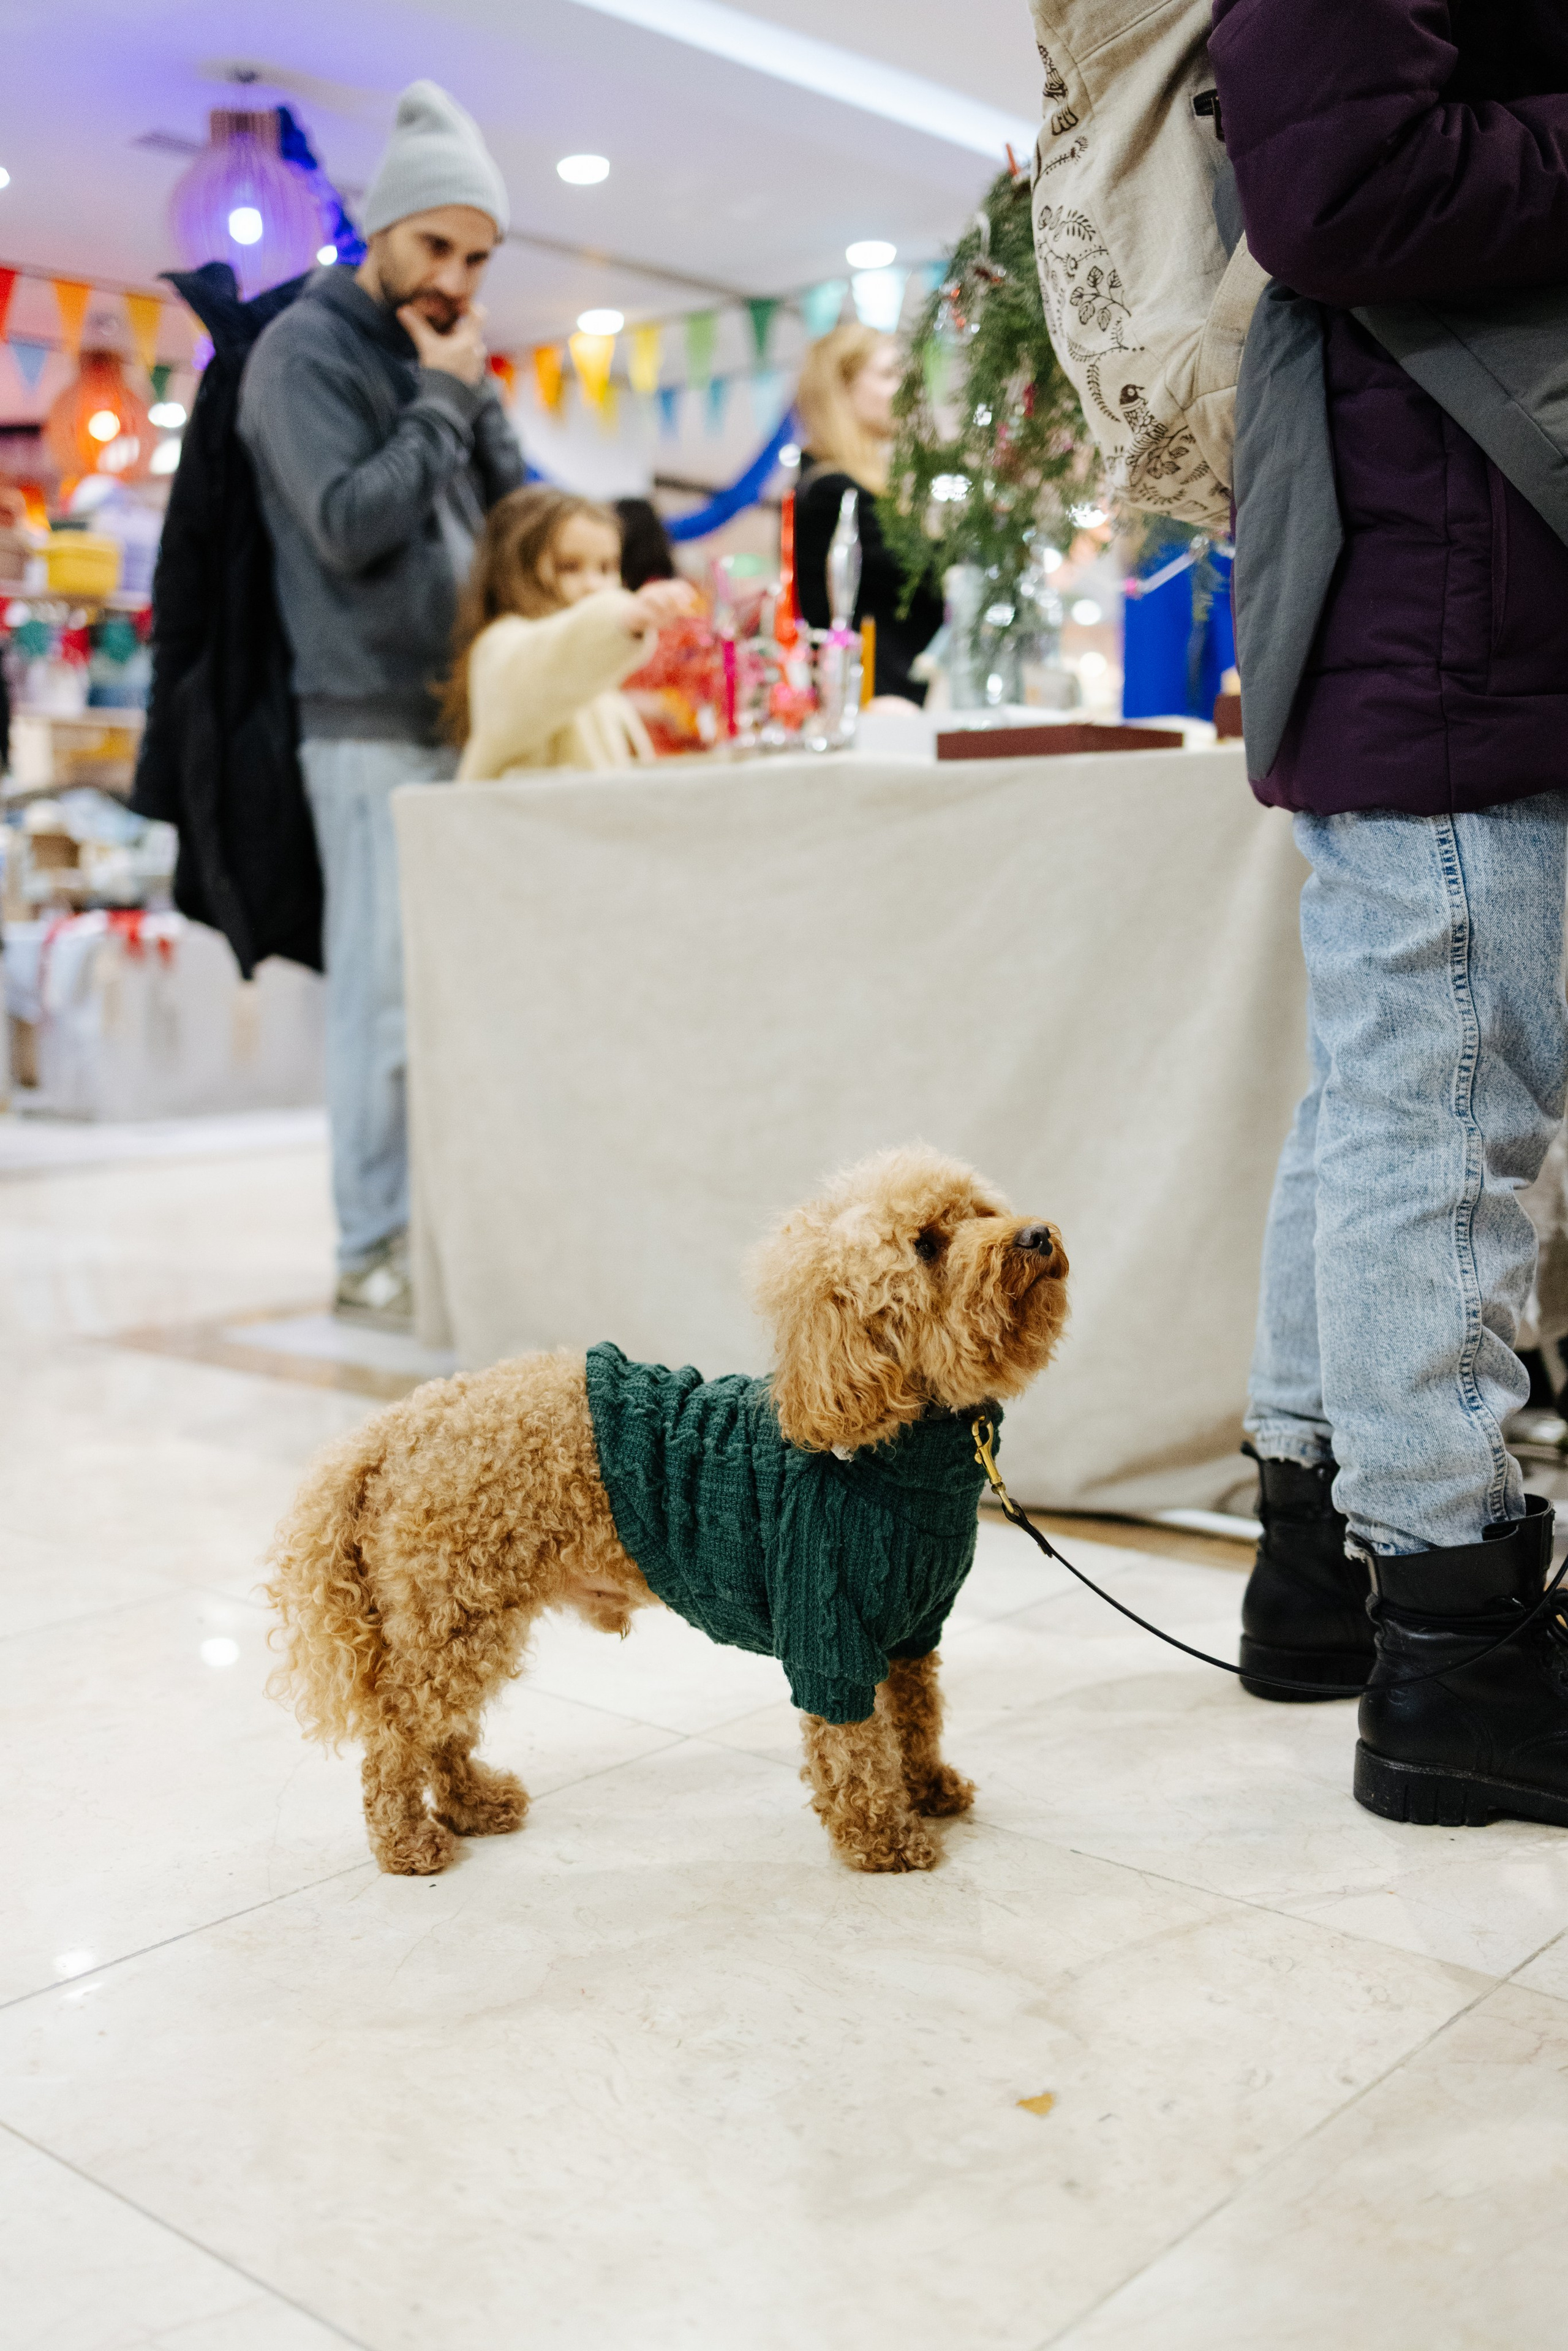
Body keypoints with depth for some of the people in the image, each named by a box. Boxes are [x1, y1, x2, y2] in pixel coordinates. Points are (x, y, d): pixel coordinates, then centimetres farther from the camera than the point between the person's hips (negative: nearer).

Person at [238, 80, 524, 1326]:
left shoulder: (436, 354, 18)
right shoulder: (307, 351, -3)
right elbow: (350, 523, -16)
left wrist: (475, 394, 2)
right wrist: (444, 397, -8)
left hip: (469, 716, 7)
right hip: (376, 724, -7)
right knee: (387, 986, -7)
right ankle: (373, 1248, 1)